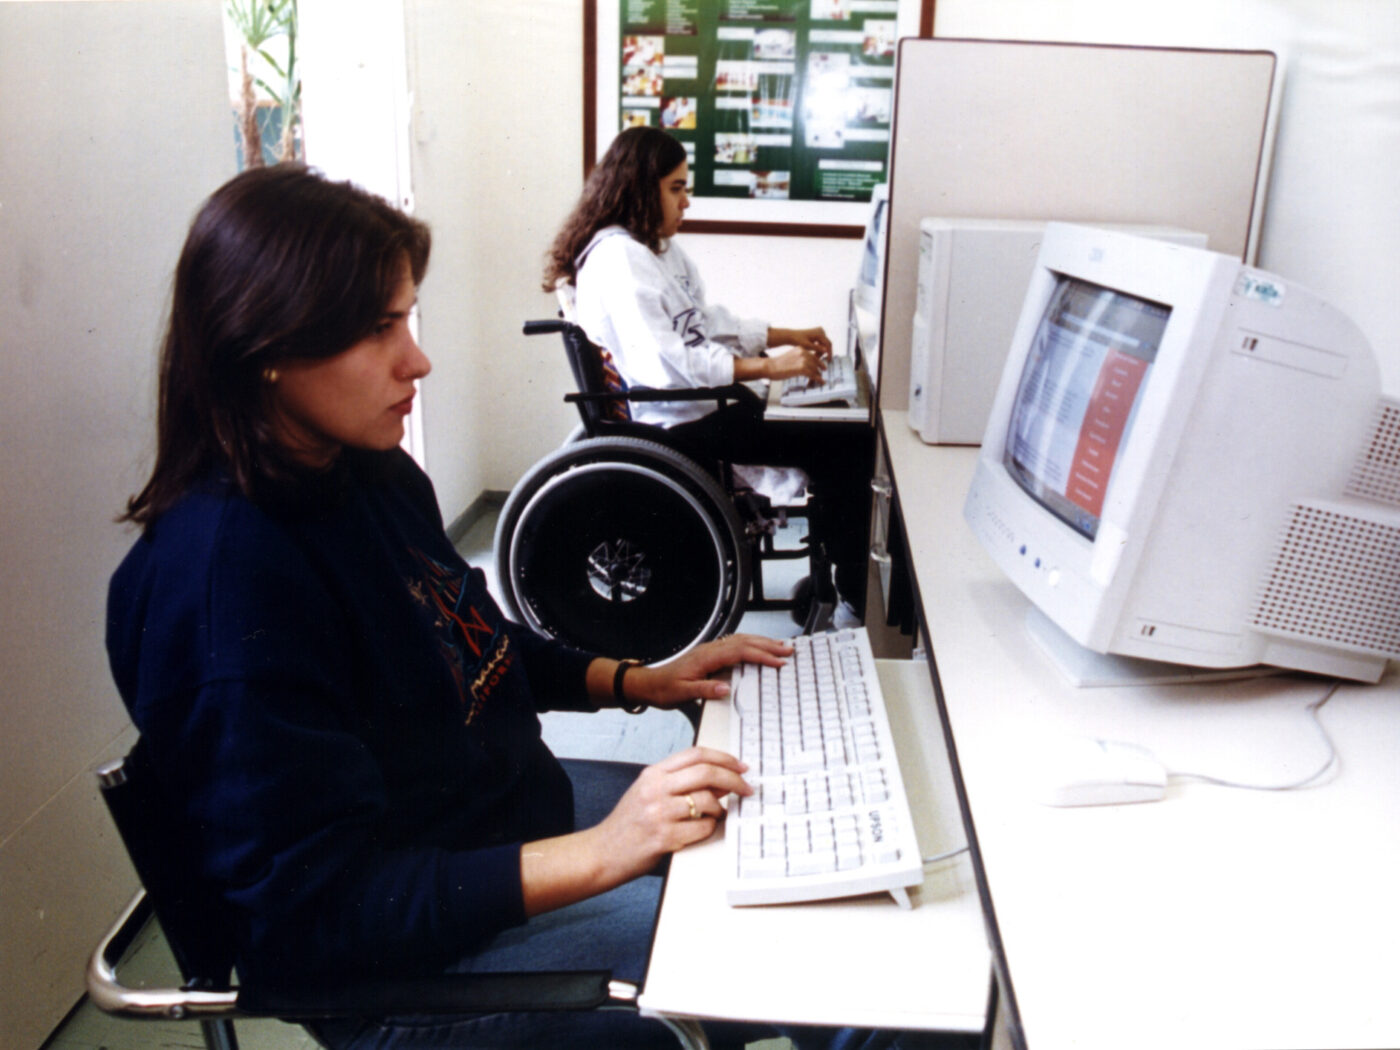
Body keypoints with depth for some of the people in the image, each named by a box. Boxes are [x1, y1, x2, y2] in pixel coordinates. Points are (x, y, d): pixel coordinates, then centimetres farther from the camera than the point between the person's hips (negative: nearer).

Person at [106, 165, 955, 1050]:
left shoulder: (371, 473, 1)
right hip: (408, 969, -9)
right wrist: (600, 854, -30)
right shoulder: (227, 576, -28)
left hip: (516, 805, 9)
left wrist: (635, 681, 6)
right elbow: (316, 914, -26)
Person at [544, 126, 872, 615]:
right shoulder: (618, 258, -16)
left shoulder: (660, 248, 16)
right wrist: (767, 366, -26)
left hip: (698, 405, 10)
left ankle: (827, 577, 9)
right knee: (846, 447, -16)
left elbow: (707, 321, 22)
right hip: (673, 425, -10)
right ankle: (859, 604, -5)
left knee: (837, 429, 1)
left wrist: (786, 336, 12)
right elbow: (662, 364, -26)